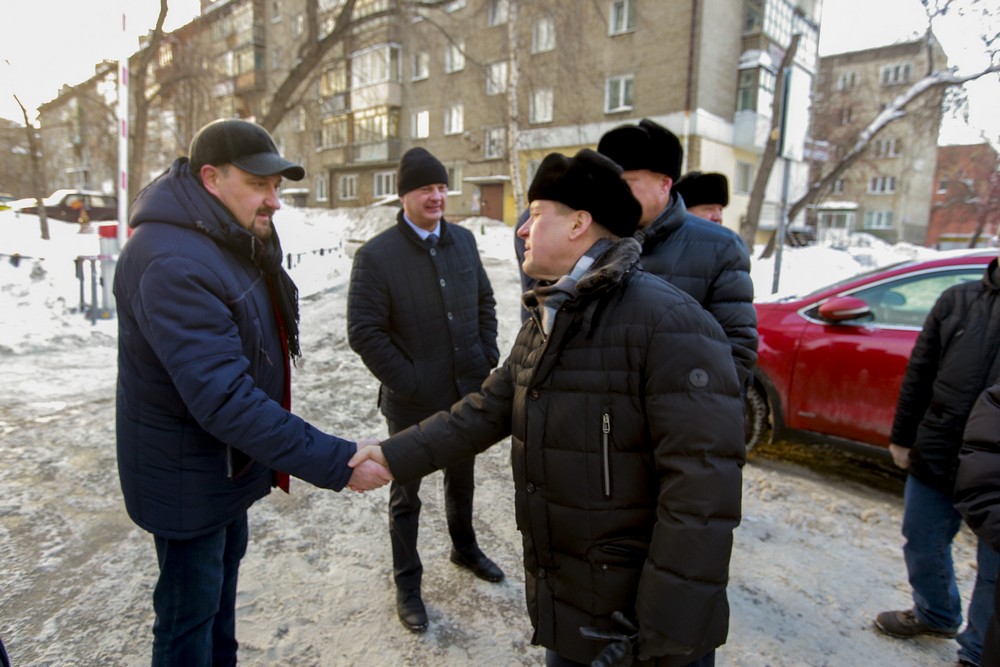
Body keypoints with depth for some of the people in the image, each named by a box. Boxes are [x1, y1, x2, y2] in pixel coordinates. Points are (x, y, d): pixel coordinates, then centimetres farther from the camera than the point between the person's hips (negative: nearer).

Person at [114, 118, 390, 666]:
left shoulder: (234, 244, 3)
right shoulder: (173, 263, -29)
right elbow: (225, 399, -35)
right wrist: (334, 463, -36)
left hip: (231, 461, 10)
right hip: (188, 476, -9)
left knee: (223, 579, 26)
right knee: (190, 611, 10)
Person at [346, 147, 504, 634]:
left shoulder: (463, 241, 2)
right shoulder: (376, 255, -14)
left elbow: (485, 302, 12)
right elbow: (364, 332, -16)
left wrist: (488, 357, 2)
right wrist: (409, 384, -17)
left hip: (468, 391, 5)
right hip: (413, 402, -5)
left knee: (462, 477, 25)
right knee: (406, 495, 14)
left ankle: (464, 547, 50)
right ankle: (407, 583, 35)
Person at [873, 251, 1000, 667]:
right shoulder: (958, 300, 3)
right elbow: (919, 375, 5)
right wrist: (902, 437, 7)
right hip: (936, 458, 4)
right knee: (923, 546, 20)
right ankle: (934, 616, 45)